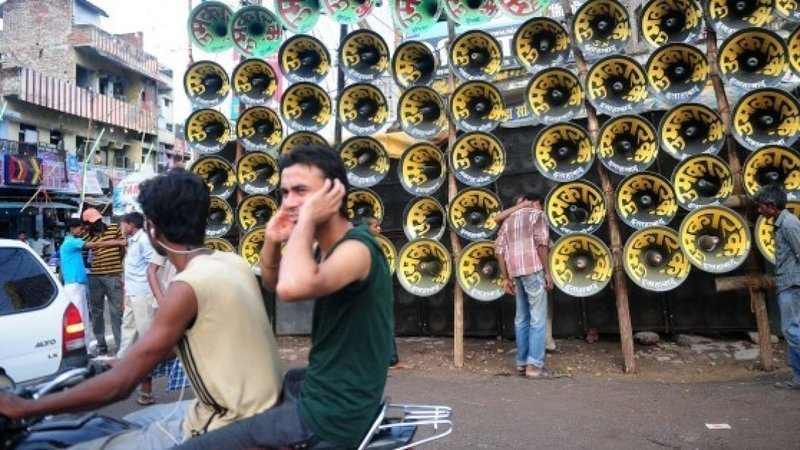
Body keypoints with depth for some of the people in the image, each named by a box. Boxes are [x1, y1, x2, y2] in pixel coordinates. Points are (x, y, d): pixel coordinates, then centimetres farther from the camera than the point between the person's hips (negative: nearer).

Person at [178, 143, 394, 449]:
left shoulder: (356, 247, -23)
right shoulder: (331, 247, 7)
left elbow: (291, 288, -42)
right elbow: (273, 283, 17)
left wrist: (307, 218, -28)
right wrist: (272, 241, -2)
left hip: (332, 415, -10)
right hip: (326, 389, 10)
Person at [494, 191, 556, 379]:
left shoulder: (508, 220, 21)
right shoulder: (536, 214, 5)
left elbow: (499, 250, 12)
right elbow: (541, 244, -9)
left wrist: (506, 278, 13)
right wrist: (547, 272, -7)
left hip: (515, 272, 6)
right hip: (532, 269, -6)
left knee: (522, 318, 13)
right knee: (538, 318, -4)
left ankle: (522, 362, 16)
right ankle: (534, 365, -8)